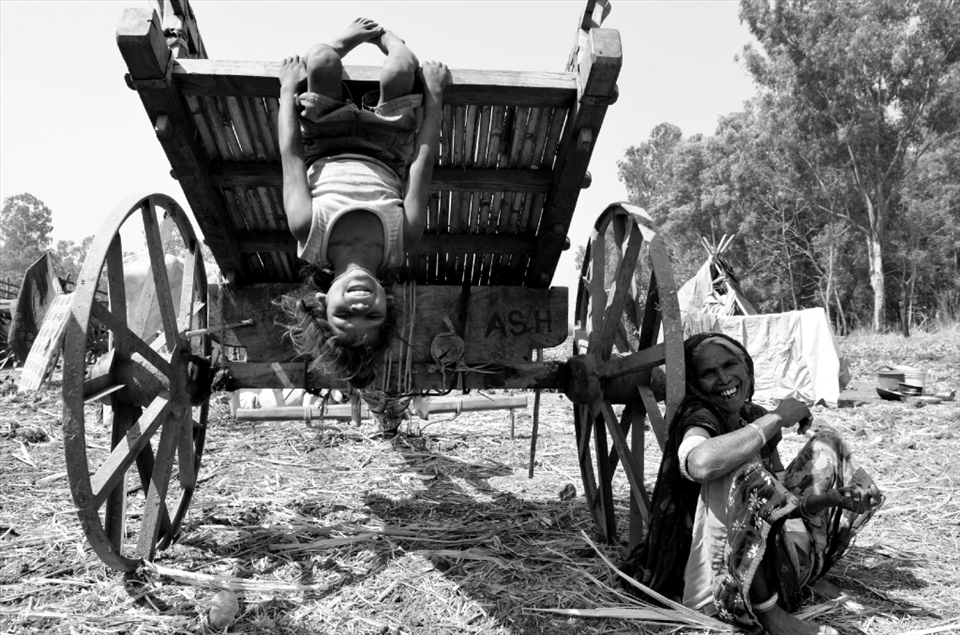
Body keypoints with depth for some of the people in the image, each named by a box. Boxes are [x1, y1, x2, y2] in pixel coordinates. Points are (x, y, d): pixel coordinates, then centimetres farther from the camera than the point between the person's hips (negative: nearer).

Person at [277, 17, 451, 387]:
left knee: (321, 60, -15)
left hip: (324, 155, 0)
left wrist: (288, 87, -18)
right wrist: (434, 93, -21)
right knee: (401, 70, -19)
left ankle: (353, 39, 29)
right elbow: (423, 161, -32)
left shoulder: (309, 233, -42)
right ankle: (380, 35, 26)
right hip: (386, 159, 0)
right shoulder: (402, 240, -41)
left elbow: (291, 154, -31)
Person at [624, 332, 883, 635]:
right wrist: (776, 419, -26)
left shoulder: (756, 419, 6)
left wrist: (827, 497, -11)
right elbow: (700, 463, -40)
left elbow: (778, 496, 11)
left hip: (767, 569, 9)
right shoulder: (699, 417, -16)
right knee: (742, 471, -31)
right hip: (714, 585, -8)